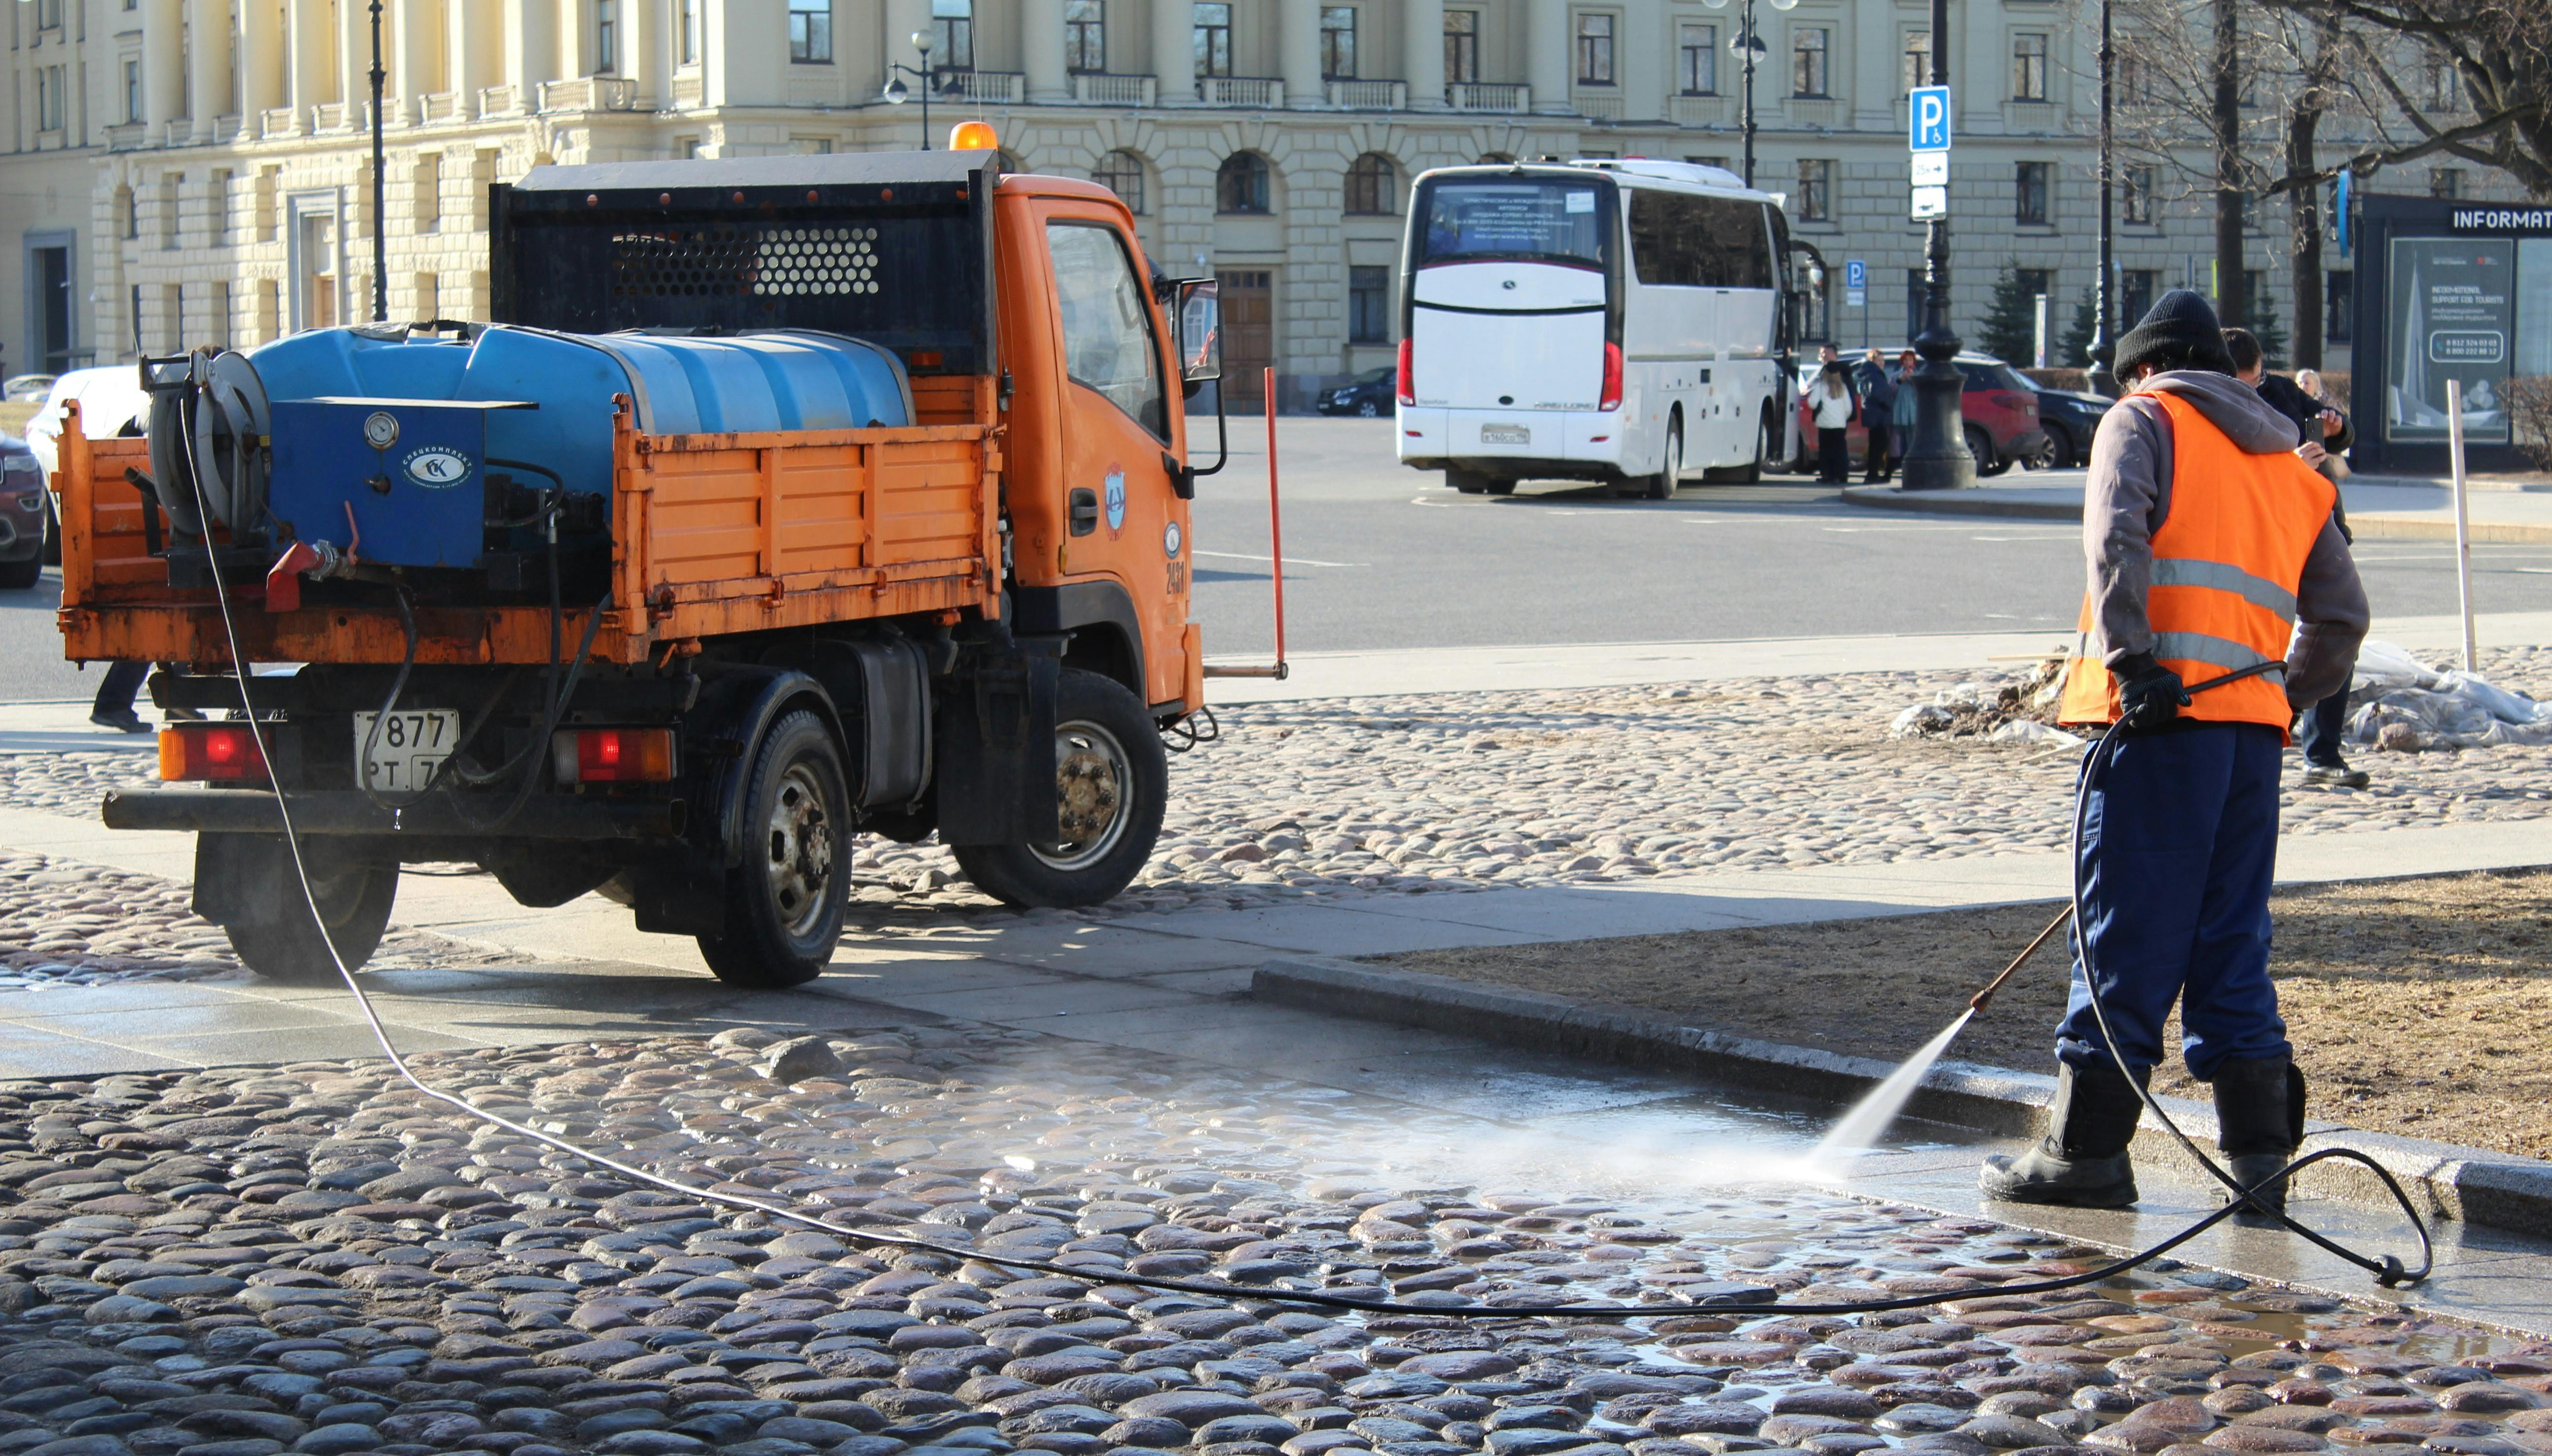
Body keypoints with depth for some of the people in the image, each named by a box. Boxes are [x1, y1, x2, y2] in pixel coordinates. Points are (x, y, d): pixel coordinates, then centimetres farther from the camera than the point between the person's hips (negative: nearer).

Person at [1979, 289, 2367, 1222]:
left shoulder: (2144, 421, 7)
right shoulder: (2288, 465, 25)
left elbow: (2117, 535, -13)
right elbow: (2340, 617, 24)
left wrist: (2132, 659, -19)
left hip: (2166, 713, -6)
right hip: (2255, 726, 6)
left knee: (2125, 936, -3)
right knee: (2231, 945, 10)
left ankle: (2087, 1151, 1)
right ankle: (2260, 1153, 7)